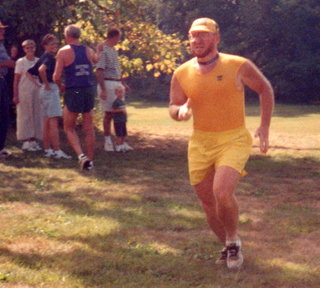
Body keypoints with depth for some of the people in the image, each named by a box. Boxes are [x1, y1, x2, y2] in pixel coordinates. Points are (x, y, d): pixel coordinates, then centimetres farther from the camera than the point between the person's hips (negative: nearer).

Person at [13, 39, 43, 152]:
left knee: (36, 116, 4)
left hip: (37, 92, 4)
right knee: (25, 117, -2)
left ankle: (34, 140, 11)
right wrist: (15, 95, -9)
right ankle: (25, 142, 0)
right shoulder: (20, 62, -1)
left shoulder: (39, 61, 8)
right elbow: (16, 80, -2)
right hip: (24, 92, -4)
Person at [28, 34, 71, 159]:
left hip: (45, 90, 10)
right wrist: (47, 84, -20)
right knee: (54, 122, -11)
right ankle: (57, 151, -13)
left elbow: (30, 71, 22)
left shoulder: (43, 57, 15)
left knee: (47, 122, 11)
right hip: (51, 89, -10)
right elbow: (41, 69, -31)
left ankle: (47, 150, 14)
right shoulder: (49, 57, -12)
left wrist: (40, 83, 18)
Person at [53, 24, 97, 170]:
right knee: (89, 128, 11)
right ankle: (90, 160, 14)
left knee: (69, 128, 8)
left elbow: (56, 76, -10)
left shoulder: (64, 51, -7)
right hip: (89, 90, 4)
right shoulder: (89, 51, 6)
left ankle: (80, 155, -13)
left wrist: (60, 85, 9)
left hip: (73, 92, -4)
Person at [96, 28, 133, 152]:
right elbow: (99, 71, -17)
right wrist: (103, 89, -22)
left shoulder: (113, 50, 16)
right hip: (107, 84, -8)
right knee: (109, 113, -3)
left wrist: (123, 83, 23)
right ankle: (108, 141, 5)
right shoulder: (102, 49, -12)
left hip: (117, 84, 8)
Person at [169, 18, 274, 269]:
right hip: (200, 144, 4)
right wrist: (181, 111, -16)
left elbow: (265, 89, 5)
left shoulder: (239, 66, -10)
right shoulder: (182, 74, -2)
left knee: (222, 193, -24)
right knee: (208, 203, 9)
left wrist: (265, 126, -2)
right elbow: (173, 106, 9)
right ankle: (228, 247, 33)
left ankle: (233, 241, 3)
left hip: (234, 141, -4)